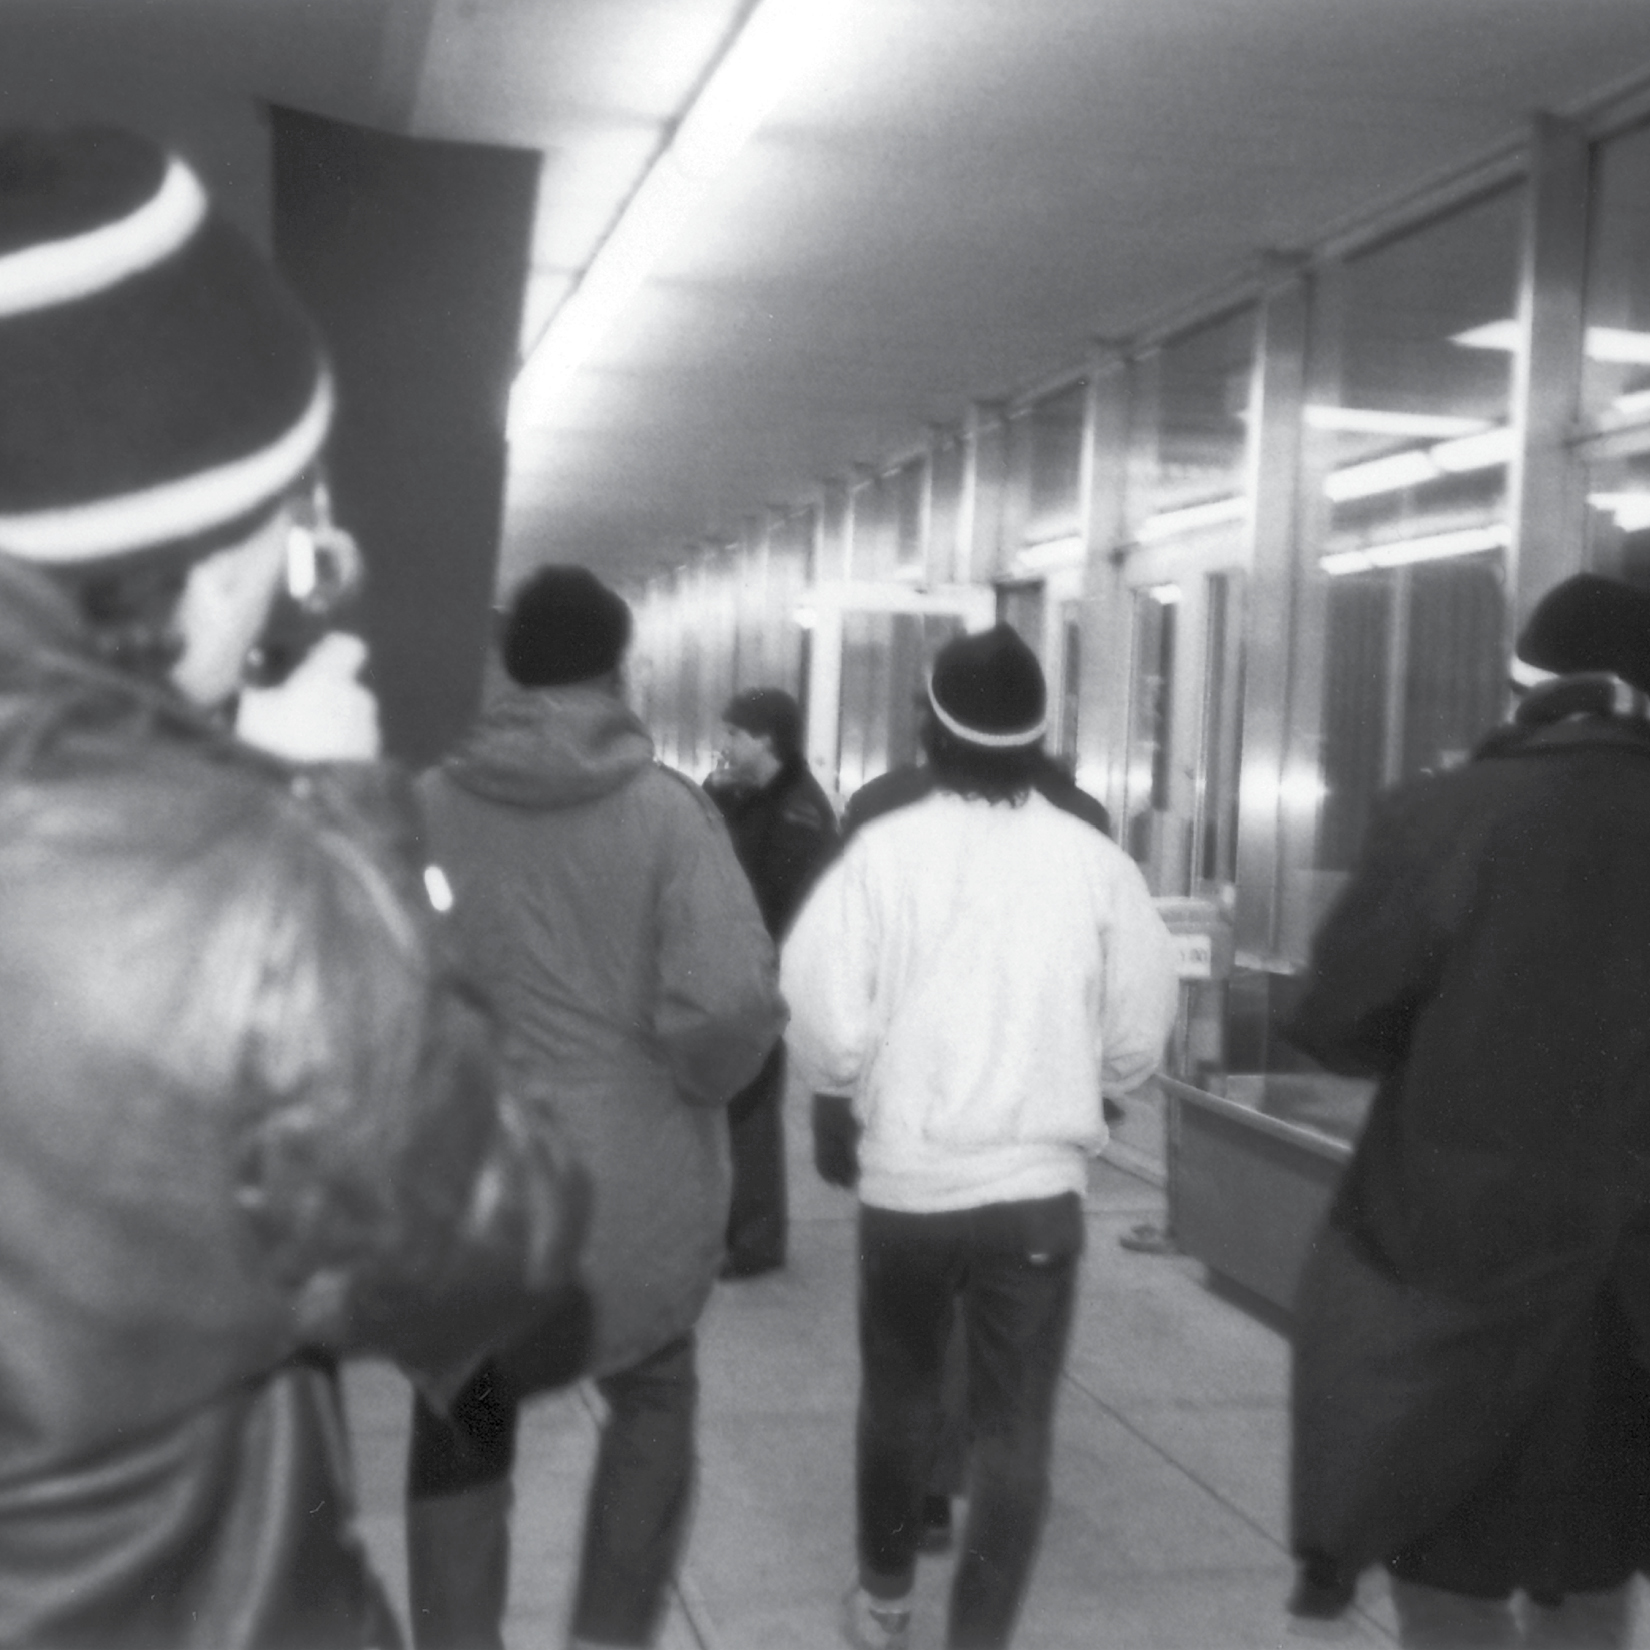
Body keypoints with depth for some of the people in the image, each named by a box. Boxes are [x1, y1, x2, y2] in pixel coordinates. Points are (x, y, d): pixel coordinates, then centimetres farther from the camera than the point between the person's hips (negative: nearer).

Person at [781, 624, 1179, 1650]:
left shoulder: (883, 848, -10)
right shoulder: (1095, 859, -6)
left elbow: (826, 1026, -11)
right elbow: (1138, 1039, 1)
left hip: (905, 1175, 1)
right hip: (1039, 1180, -1)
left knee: (899, 1399, 21)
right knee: (1015, 1431, 8)